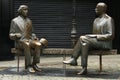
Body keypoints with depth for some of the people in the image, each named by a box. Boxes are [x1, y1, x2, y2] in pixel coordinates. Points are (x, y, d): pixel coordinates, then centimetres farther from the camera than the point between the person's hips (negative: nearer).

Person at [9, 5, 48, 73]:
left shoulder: (29, 21, 18)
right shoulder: (14, 21, 4)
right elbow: (11, 35, 2)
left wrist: (34, 37, 1)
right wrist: (16, 35, -22)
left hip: (29, 41, 4)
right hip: (20, 42, -4)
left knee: (38, 45, -31)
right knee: (27, 45, -41)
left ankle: (34, 64, -25)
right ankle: (28, 66, -35)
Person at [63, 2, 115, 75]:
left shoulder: (109, 20, -7)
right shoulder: (96, 20, 18)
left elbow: (111, 36, -15)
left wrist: (95, 36, -18)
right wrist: (90, 36, -2)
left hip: (105, 43, -8)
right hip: (95, 42, 8)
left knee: (82, 38, -25)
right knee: (85, 44, -24)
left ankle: (73, 59, -19)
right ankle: (84, 69, -31)